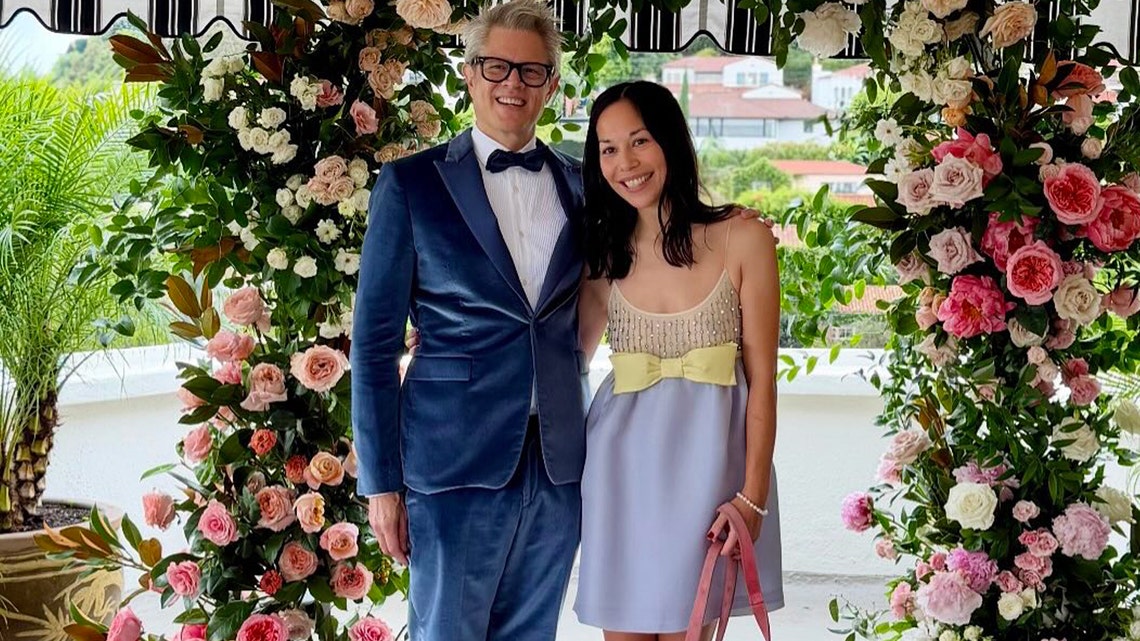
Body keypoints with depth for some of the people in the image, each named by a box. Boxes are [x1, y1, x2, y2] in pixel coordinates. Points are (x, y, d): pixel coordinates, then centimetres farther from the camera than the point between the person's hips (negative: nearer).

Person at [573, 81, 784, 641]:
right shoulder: (606, 253, 6)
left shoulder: (743, 241, -4)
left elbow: (762, 378, -5)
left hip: (705, 462, -2)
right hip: (623, 465, 3)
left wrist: (753, 495, -9)